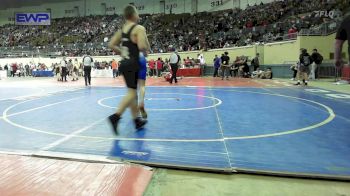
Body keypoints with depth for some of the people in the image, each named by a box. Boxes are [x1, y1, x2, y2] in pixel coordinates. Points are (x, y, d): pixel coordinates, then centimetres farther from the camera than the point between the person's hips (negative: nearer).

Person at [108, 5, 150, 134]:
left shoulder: (122, 29, 13)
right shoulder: (139, 28, -10)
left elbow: (111, 45, 12)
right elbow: (142, 46, -22)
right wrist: (147, 49, -1)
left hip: (124, 63, 8)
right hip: (133, 64, -8)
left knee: (132, 92, 14)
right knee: (132, 93, -6)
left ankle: (137, 120, 23)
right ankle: (116, 116, -19)